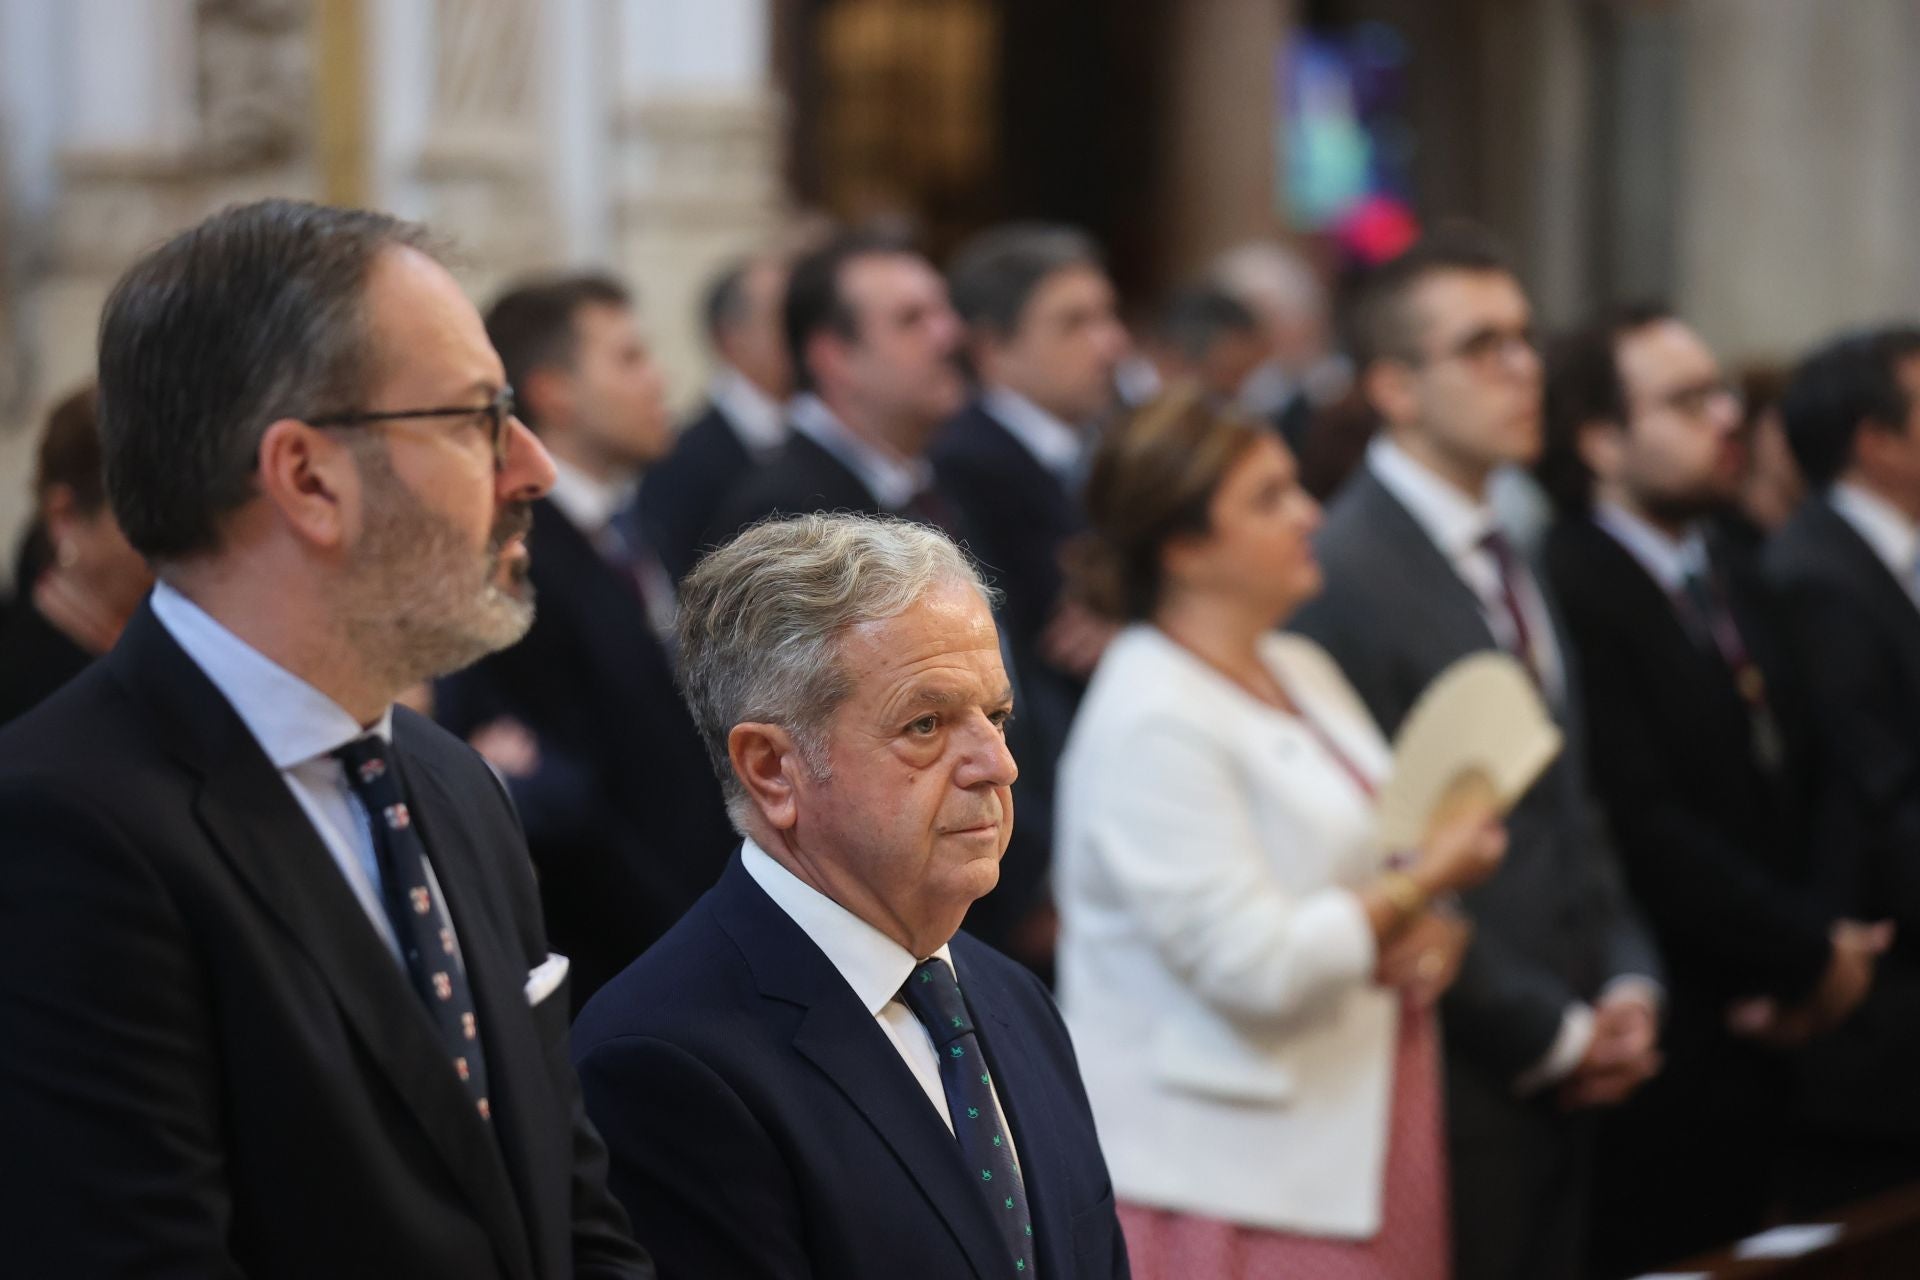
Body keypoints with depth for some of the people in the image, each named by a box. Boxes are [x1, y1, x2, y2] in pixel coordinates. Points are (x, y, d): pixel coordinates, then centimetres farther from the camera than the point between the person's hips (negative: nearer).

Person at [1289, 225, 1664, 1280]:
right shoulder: (1341, 577, -14)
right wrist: (1555, 1034, -11)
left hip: (1565, 1080, 8)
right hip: (1452, 1094, -8)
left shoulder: (1510, 568, 16)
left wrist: (1628, 984, 5)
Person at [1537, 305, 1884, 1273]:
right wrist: (1813, 953, -11)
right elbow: (1643, 825, -20)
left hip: (1755, 1044, 8)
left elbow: (1804, 787, 17)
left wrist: (1828, 940, -2)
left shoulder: (1734, 576, 16)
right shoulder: (1571, 587, -16)